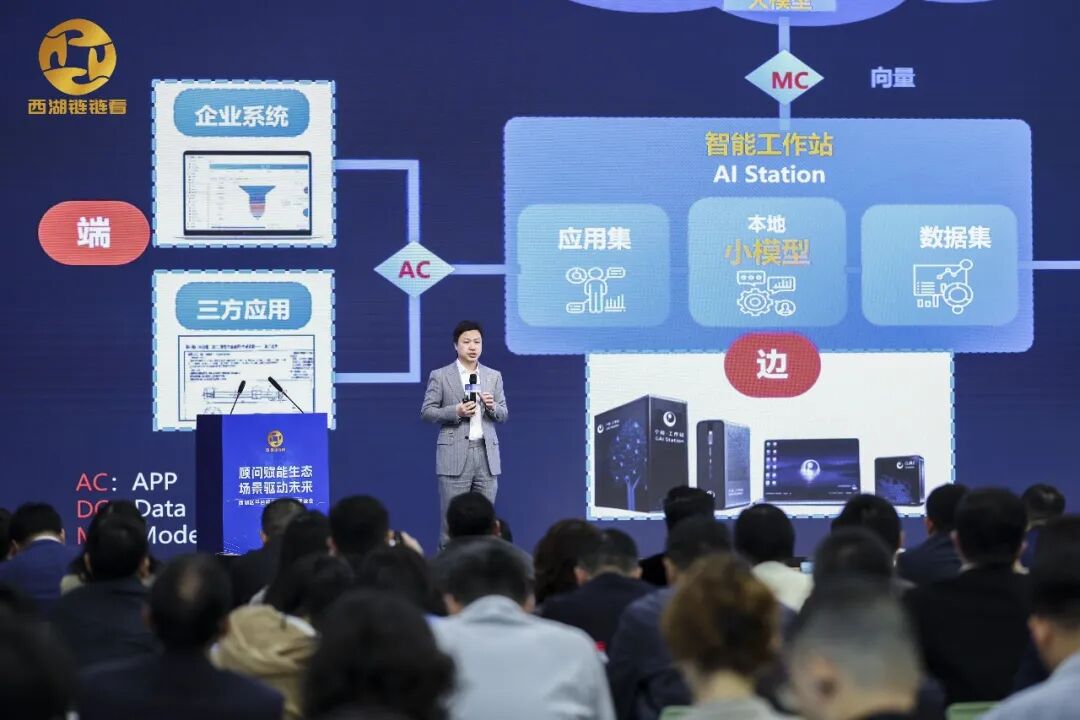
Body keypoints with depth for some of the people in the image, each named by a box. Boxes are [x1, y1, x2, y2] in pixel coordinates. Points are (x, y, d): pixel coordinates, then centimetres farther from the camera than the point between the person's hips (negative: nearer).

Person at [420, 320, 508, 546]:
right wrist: (456, 411, -14)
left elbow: (504, 414, 14)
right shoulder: (440, 376, 3)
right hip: (455, 454, -3)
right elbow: (426, 412, 0)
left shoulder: (494, 376, 14)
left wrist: (492, 407, -8)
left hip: (486, 453, 3)